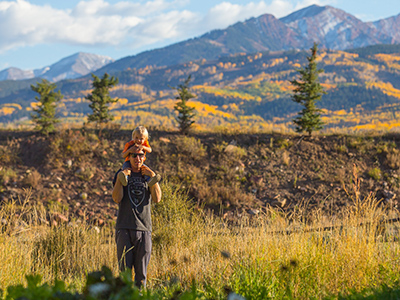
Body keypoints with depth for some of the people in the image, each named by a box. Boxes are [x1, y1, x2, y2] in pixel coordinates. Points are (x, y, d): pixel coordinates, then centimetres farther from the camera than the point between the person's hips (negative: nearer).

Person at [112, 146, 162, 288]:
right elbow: (116, 198, -4)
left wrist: (152, 176, -6)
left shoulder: (149, 175, 15)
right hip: (124, 228, -1)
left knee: (141, 271, 1)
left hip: (144, 228, 1)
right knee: (124, 269, -4)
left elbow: (157, 199, -1)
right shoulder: (121, 174, 10)